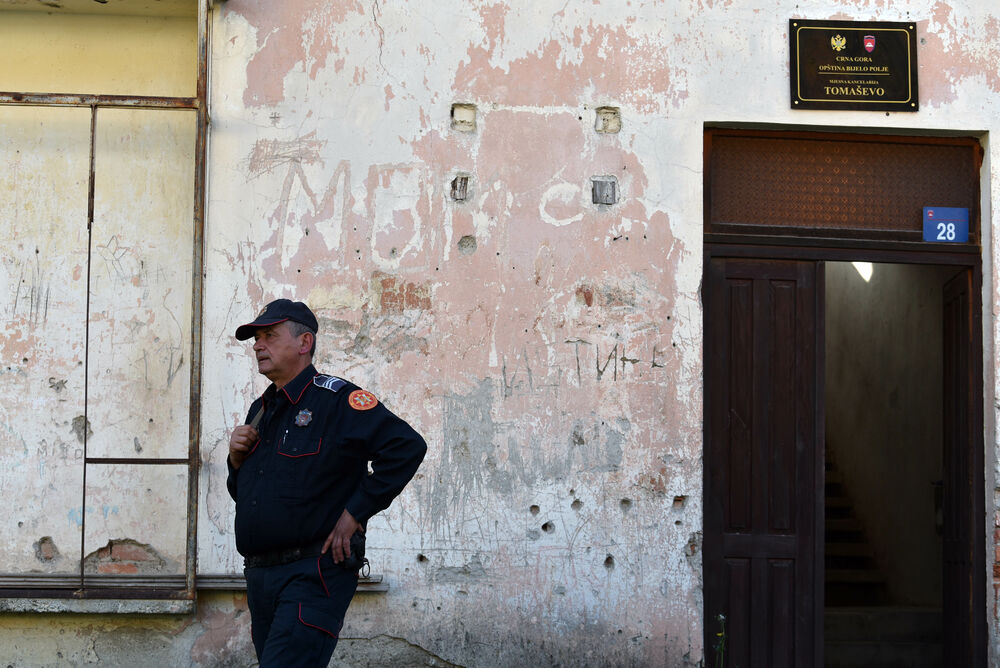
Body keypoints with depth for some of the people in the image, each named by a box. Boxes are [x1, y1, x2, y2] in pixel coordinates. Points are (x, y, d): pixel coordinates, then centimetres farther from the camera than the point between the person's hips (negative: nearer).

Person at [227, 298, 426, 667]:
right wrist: (237, 460, 3)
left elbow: (407, 447, -19)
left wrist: (355, 513, -17)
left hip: (313, 573, -8)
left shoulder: (335, 399, -8)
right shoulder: (259, 410, 17)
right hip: (259, 577, 8)